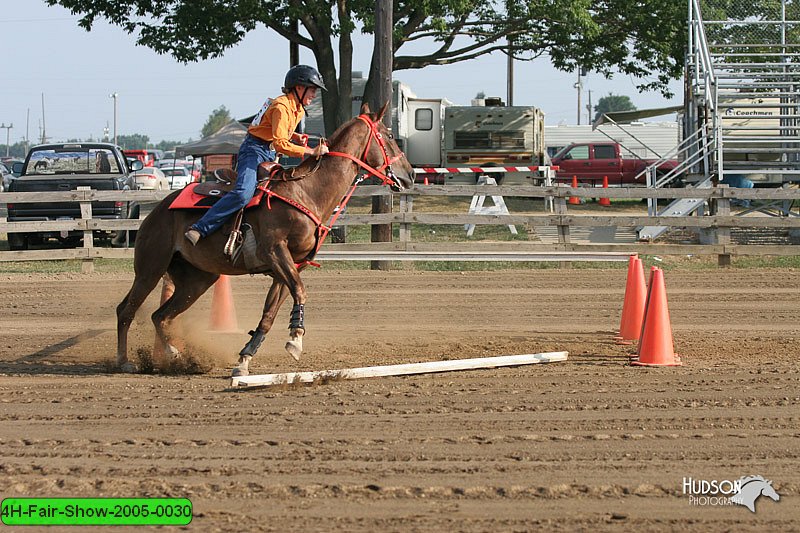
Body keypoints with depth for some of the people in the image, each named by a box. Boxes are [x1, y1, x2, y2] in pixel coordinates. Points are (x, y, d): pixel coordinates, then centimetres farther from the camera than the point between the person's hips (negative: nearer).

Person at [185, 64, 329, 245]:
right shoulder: (281, 107, -18)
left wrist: (297, 137, 11)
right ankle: (199, 229, -31)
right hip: (254, 150, -11)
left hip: (270, 156, 11)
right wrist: (311, 152, -28)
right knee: (243, 193, -29)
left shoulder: (298, 109, 13)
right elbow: (280, 144, -27)